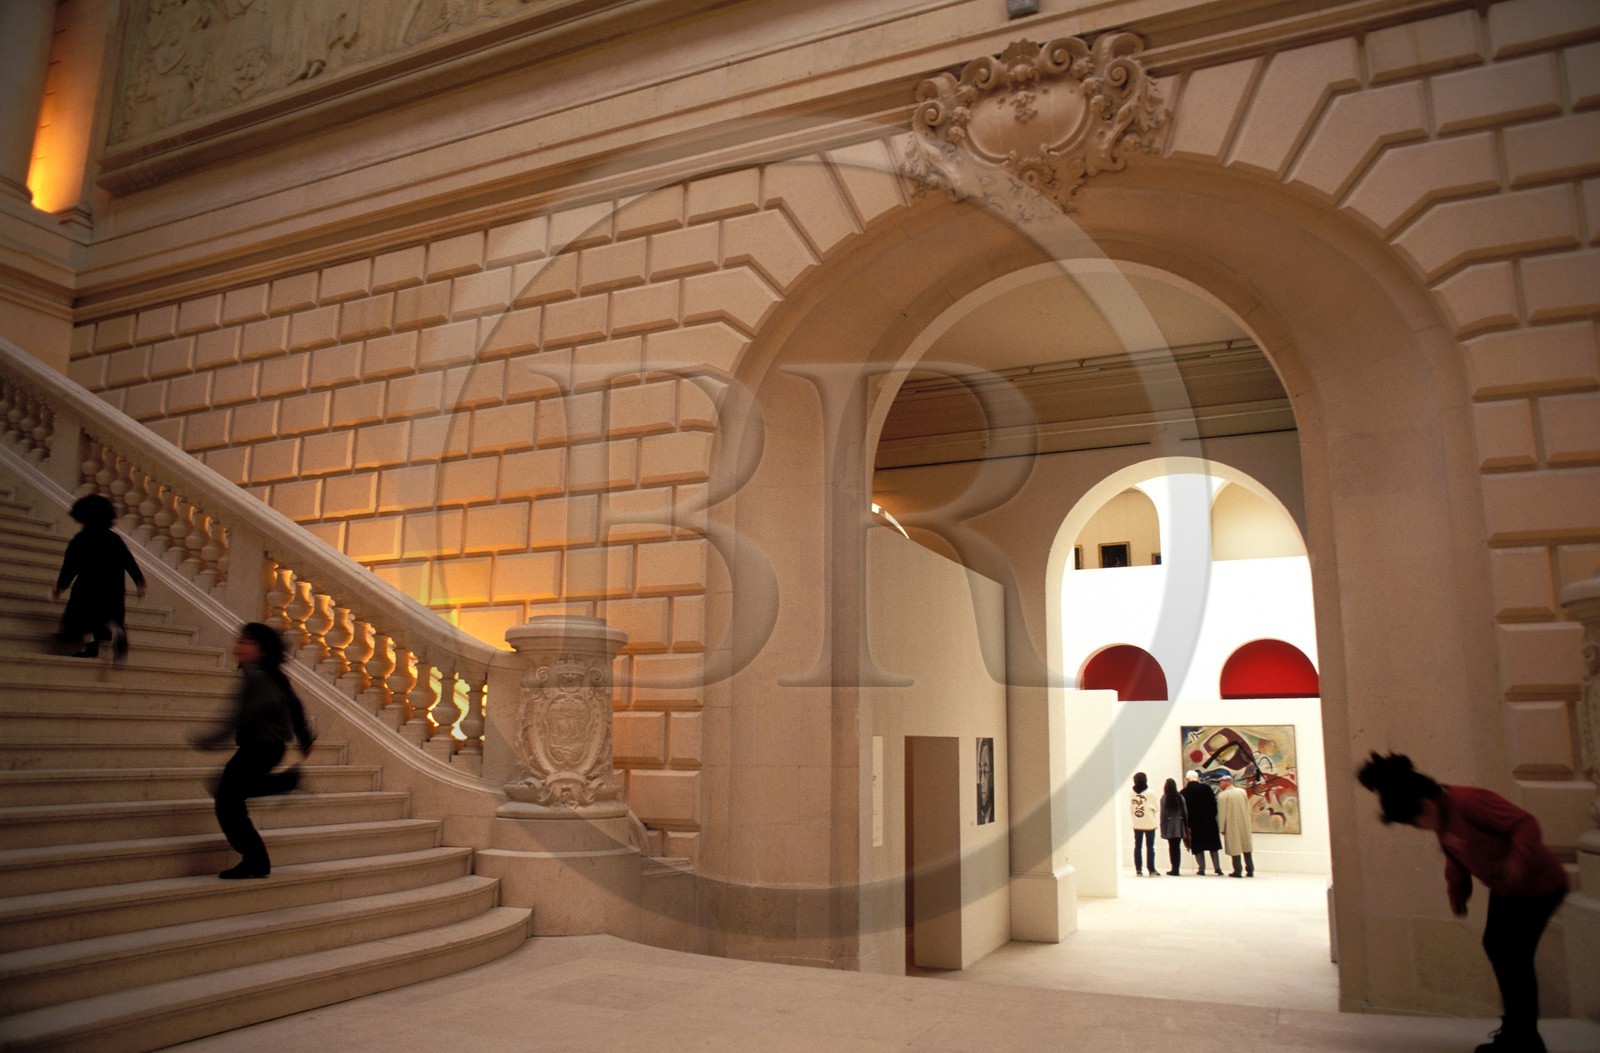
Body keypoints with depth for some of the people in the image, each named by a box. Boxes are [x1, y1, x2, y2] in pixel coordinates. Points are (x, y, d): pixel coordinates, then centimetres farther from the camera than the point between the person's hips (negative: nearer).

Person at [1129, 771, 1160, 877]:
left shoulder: (1132, 794, -4)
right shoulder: (1150, 793, -11)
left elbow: (1130, 808, -1)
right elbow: (1157, 807, -6)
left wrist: (1135, 816, 9)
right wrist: (1157, 821, 7)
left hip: (1136, 824, 3)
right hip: (1149, 824, -3)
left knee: (1137, 846, 9)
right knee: (1150, 847, 4)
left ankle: (1138, 869, 9)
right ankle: (1152, 870, 4)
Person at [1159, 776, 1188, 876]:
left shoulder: (1164, 798, -7)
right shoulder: (1180, 797, 1)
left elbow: (1163, 813, -7)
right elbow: (1185, 812, 4)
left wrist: (1162, 826, 0)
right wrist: (1186, 825, 12)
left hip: (1169, 826, -3)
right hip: (1179, 826, 3)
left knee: (1172, 847, 2)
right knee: (1177, 846, 7)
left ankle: (1174, 869, 0)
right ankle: (1176, 868, 7)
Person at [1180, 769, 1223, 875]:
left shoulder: (1184, 792, -5)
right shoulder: (1206, 788, -4)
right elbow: (1214, 804, -3)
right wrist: (1213, 817, 5)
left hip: (1194, 824, -1)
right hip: (1209, 822, 1)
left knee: (1198, 847, 7)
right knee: (1213, 846, 11)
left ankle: (1202, 869, 5)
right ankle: (1218, 868, 8)